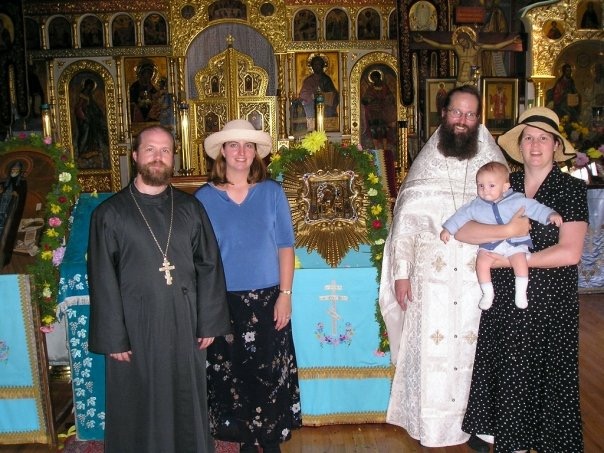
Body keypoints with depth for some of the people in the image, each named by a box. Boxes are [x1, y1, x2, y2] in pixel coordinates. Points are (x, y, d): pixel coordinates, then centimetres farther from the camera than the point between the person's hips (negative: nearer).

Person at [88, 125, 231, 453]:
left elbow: (209, 266, 3)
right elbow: (102, 281, -5)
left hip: (185, 326, 2)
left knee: (187, 401, 15)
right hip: (135, 327, -2)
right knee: (139, 407, 11)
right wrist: (113, 338, -7)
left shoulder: (190, 208, 3)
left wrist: (209, 323, -1)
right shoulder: (110, 213, -4)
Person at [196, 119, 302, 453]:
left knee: (271, 374, 7)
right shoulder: (204, 197, -1)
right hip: (224, 302, 0)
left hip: (268, 299, 0)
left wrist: (285, 294, -6)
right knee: (232, 375, 10)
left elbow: (285, 246, 0)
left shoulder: (272, 192, -1)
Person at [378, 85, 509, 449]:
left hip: (479, 279, 1)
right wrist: (401, 272, -4)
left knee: (474, 350, 7)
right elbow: (406, 221, 1)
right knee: (431, 350, 4)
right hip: (432, 279, 0)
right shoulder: (426, 164, 2)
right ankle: (432, 428, 20)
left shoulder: (493, 164, 2)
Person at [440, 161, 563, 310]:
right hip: (489, 244, 2)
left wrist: (550, 215, -19)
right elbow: (462, 215, 11)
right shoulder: (476, 206, 1)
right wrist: (448, 229, 9)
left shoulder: (517, 200, -4)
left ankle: (521, 293, -4)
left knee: (520, 262, -23)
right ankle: (488, 293, -1)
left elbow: (535, 208, -5)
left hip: (515, 242, -1)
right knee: (481, 263, -19)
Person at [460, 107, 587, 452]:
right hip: (504, 298, 3)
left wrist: (511, 259, -12)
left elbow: (570, 252, -15)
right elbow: (462, 230, -6)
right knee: (509, 374, 9)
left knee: (547, 375, 7)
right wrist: (508, 230, -20)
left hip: (551, 302, -3)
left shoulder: (572, 189, -4)